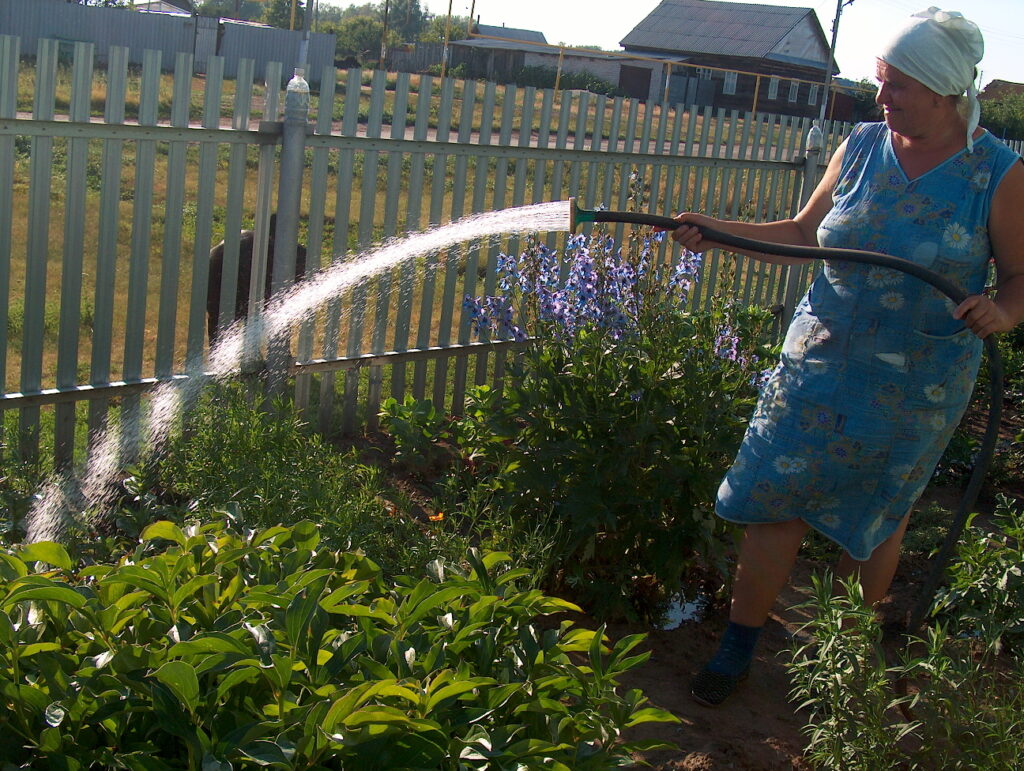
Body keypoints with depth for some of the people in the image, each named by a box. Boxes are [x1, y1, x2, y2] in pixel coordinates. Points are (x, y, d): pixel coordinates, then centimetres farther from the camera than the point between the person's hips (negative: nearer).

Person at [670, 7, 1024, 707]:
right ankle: (738, 649, 18)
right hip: (822, 362, 3)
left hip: (917, 387, -2)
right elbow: (805, 234, 10)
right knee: (776, 501, 1)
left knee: (876, 518, 12)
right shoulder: (861, 148, 1)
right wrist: (719, 233, 1)